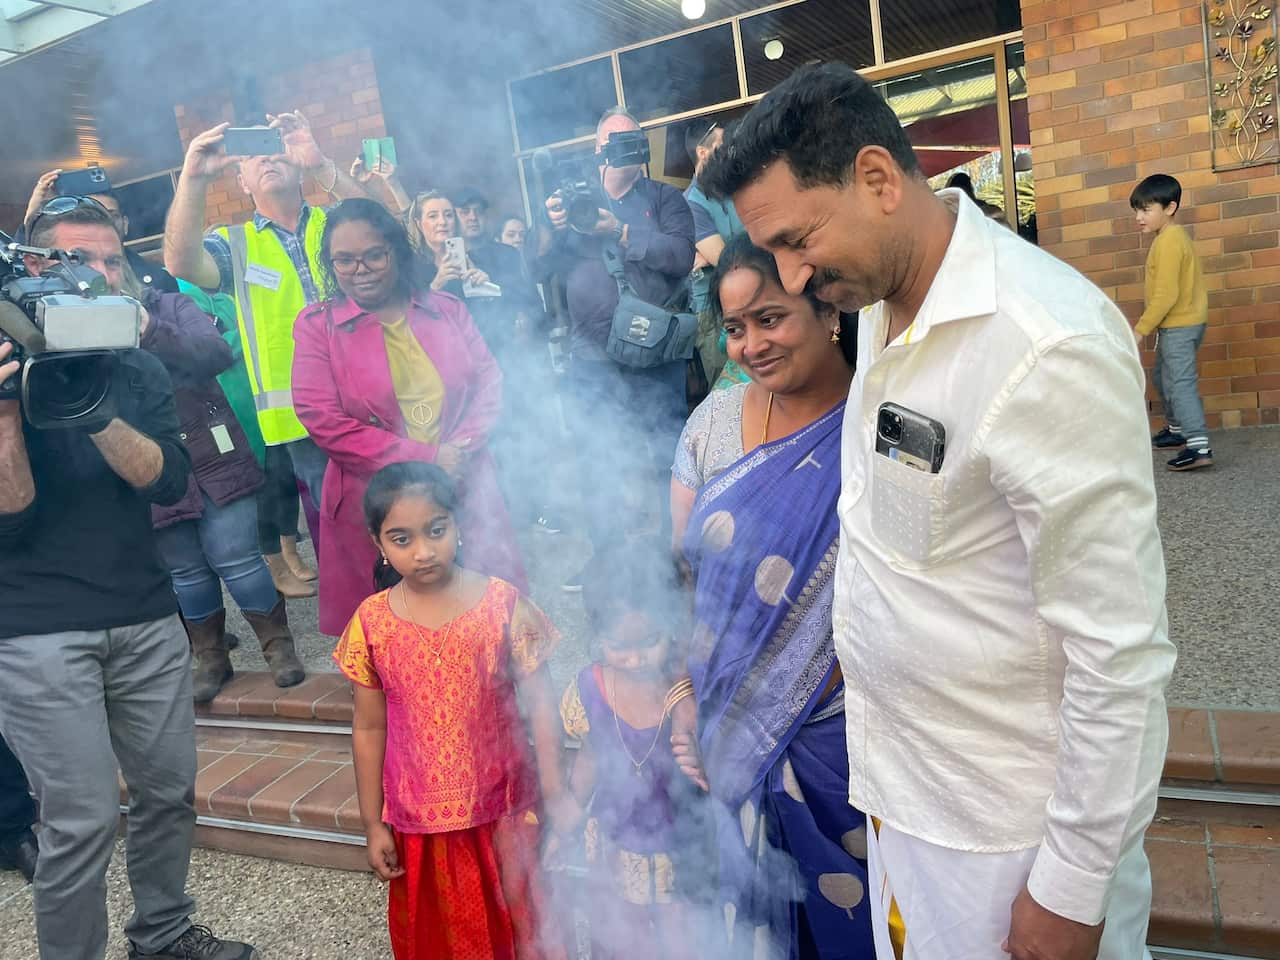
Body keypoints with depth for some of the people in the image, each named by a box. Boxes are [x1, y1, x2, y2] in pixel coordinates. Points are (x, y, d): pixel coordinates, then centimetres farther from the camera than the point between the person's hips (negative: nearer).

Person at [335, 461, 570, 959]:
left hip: (503, 808, -1)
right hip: (418, 817, 2)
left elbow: (540, 704, -8)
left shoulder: (504, 605, -14)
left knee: (509, 919, 16)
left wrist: (554, 793, -6)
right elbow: (369, 728, -1)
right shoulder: (371, 623, -10)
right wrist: (372, 823, 3)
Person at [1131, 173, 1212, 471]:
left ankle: (1199, 447, -20)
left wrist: (1141, 329, -20)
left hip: (1179, 325, -11)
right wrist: (1147, 322, 18)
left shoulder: (1168, 240, -18)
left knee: (1179, 382, -15)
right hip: (1179, 323, 11)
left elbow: (1167, 294, -23)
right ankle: (1177, 429, 36)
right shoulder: (1172, 235, 12)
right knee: (1162, 377, 22)